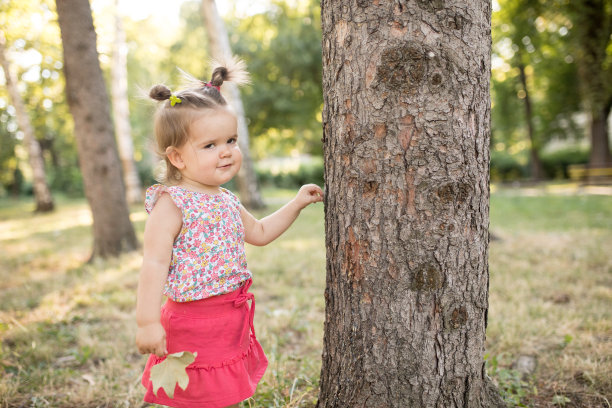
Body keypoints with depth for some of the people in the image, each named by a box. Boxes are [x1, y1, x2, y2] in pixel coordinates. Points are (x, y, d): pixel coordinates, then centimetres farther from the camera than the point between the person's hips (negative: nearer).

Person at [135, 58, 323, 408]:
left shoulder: (226, 200, 9)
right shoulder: (171, 203, -16)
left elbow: (259, 233, 23)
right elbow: (155, 264, -21)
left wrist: (297, 203, 18)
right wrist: (147, 322, -27)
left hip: (233, 321, 8)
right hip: (193, 324, -8)